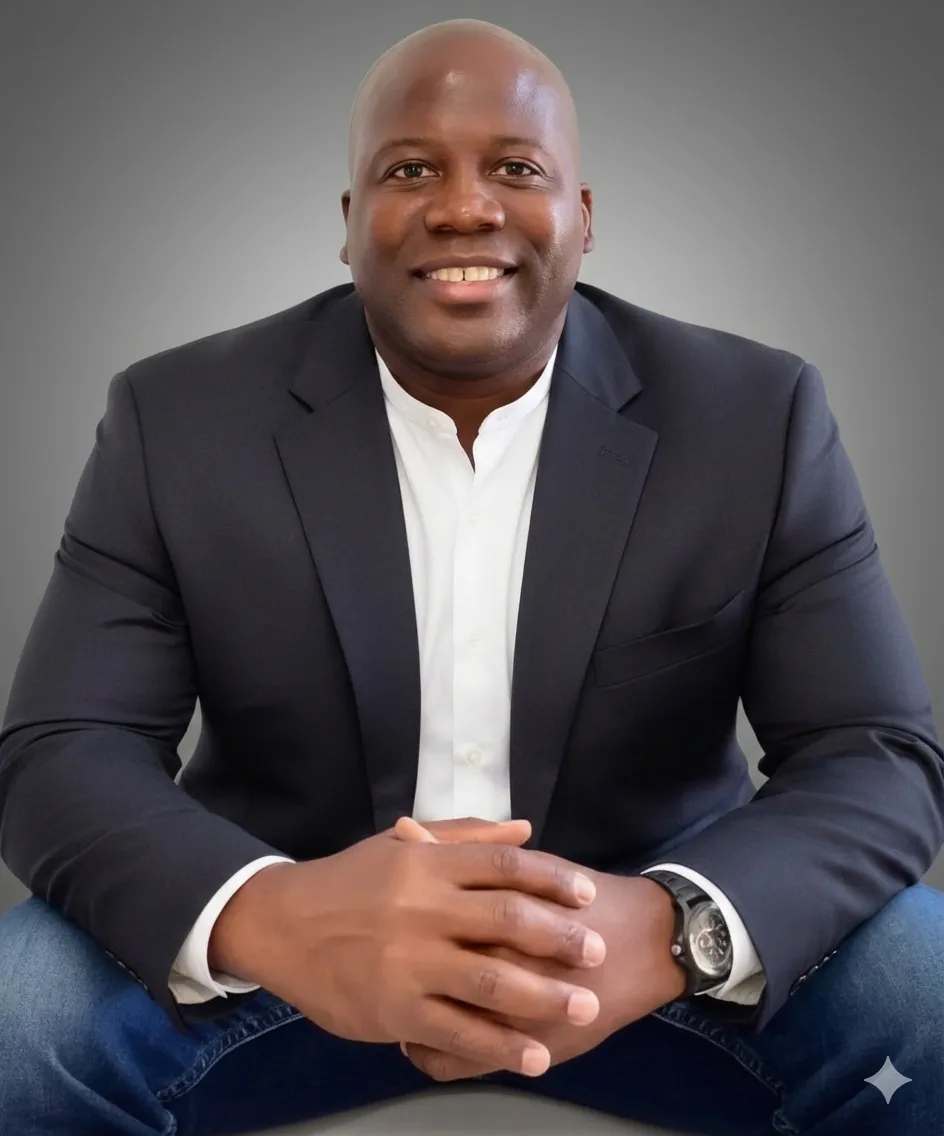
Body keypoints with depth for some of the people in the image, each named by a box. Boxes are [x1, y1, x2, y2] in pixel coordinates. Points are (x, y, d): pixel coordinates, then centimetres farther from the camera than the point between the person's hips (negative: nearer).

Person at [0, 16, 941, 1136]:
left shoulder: (760, 417, -9)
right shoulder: (178, 421, -9)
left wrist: (671, 926, -34)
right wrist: (262, 915, -36)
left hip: (637, 932, 1)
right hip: (284, 941, 0)